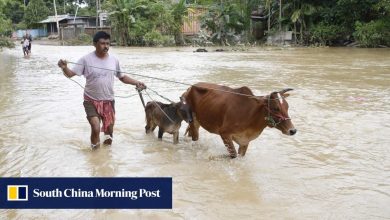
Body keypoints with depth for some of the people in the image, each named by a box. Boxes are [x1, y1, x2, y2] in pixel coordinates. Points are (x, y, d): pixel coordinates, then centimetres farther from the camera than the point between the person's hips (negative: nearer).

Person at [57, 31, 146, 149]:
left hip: (108, 101, 3)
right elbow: (71, 74, -11)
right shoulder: (86, 59, -11)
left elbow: (122, 77, 9)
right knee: (96, 128, -15)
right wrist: (64, 68, -33)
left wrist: (136, 83, -4)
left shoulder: (114, 60, -1)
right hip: (91, 101, -3)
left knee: (109, 129, 11)